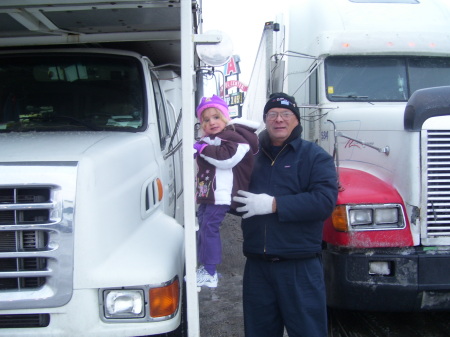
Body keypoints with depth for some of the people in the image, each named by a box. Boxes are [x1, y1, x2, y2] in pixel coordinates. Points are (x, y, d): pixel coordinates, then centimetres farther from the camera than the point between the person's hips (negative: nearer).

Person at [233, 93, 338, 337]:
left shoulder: (314, 156, -1)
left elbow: (325, 200, -16)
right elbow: (234, 202, 20)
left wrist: (274, 204, -19)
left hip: (300, 266, -4)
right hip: (257, 264, 4)